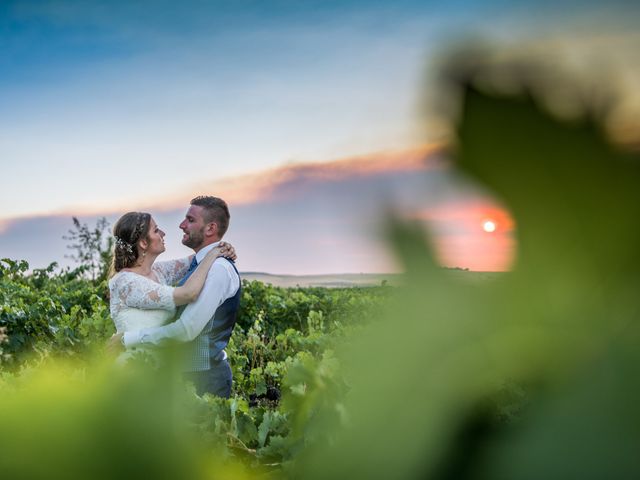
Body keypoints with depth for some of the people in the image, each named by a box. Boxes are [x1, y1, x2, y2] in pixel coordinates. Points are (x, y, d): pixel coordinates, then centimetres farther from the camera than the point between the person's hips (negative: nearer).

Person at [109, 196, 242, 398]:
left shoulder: (218, 269, -20)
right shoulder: (198, 264, 12)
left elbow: (186, 330, -25)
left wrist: (129, 338, -18)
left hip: (205, 378, -9)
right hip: (191, 373, 9)